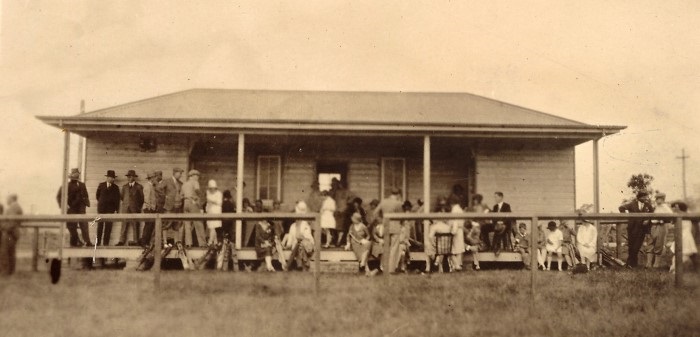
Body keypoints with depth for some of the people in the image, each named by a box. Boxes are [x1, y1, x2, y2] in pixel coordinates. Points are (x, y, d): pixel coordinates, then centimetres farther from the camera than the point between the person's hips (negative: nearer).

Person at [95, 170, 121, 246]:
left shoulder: (115, 187, 5)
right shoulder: (101, 185, 6)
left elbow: (117, 199, 4)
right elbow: (97, 195, 15)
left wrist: (116, 209, -1)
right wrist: (101, 202, 15)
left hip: (111, 208, 0)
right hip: (101, 208, 0)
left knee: (108, 225, -4)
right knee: (100, 224, 1)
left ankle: (106, 242, -1)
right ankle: (98, 242, 4)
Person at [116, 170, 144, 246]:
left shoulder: (139, 187, 3)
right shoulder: (124, 186, 14)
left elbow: (141, 198, 4)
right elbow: (122, 197, 20)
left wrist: (139, 207, 3)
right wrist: (125, 203, 14)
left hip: (135, 208, -3)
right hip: (125, 208, 3)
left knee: (135, 225, -2)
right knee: (124, 225, -1)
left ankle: (136, 241, 0)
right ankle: (122, 241, -2)